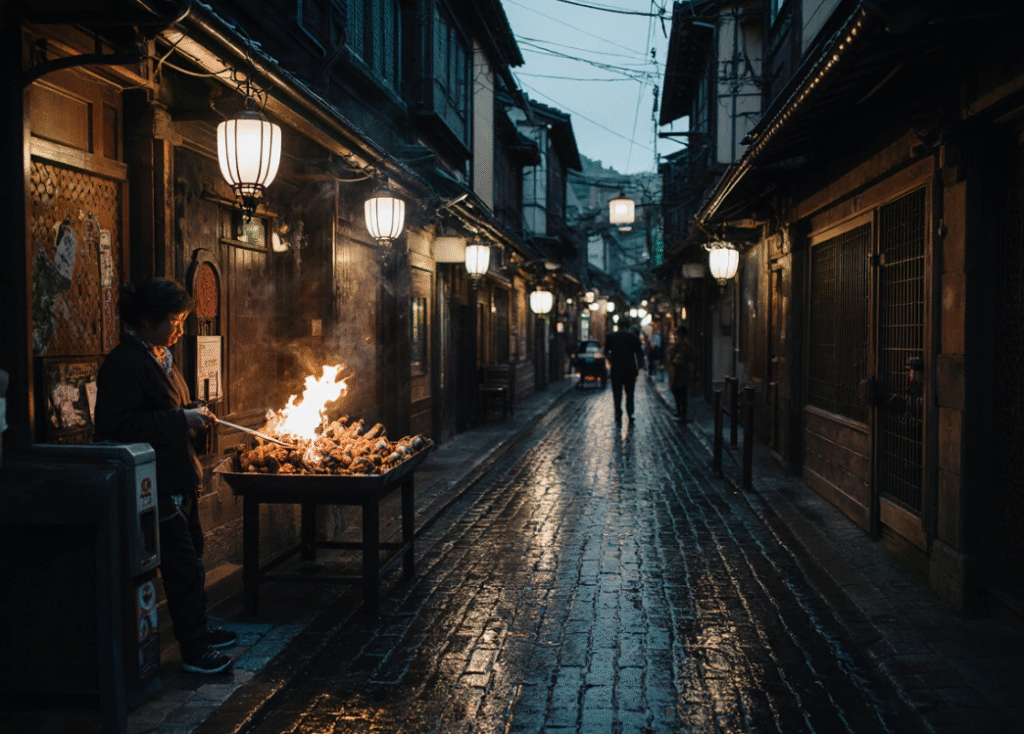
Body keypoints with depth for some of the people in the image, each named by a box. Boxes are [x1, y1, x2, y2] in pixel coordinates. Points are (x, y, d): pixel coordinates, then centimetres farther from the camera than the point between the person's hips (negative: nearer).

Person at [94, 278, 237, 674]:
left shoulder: (160, 357, 13)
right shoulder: (124, 363, -18)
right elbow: (119, 426, -25)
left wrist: (193, 414, 9)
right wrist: (182, 420, -24)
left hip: (180, 477, 10)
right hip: (157, 483, -10)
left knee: (191, 556, 19)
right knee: (182, 563, -5)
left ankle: (198, 630, 33)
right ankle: (193, 650, 5)